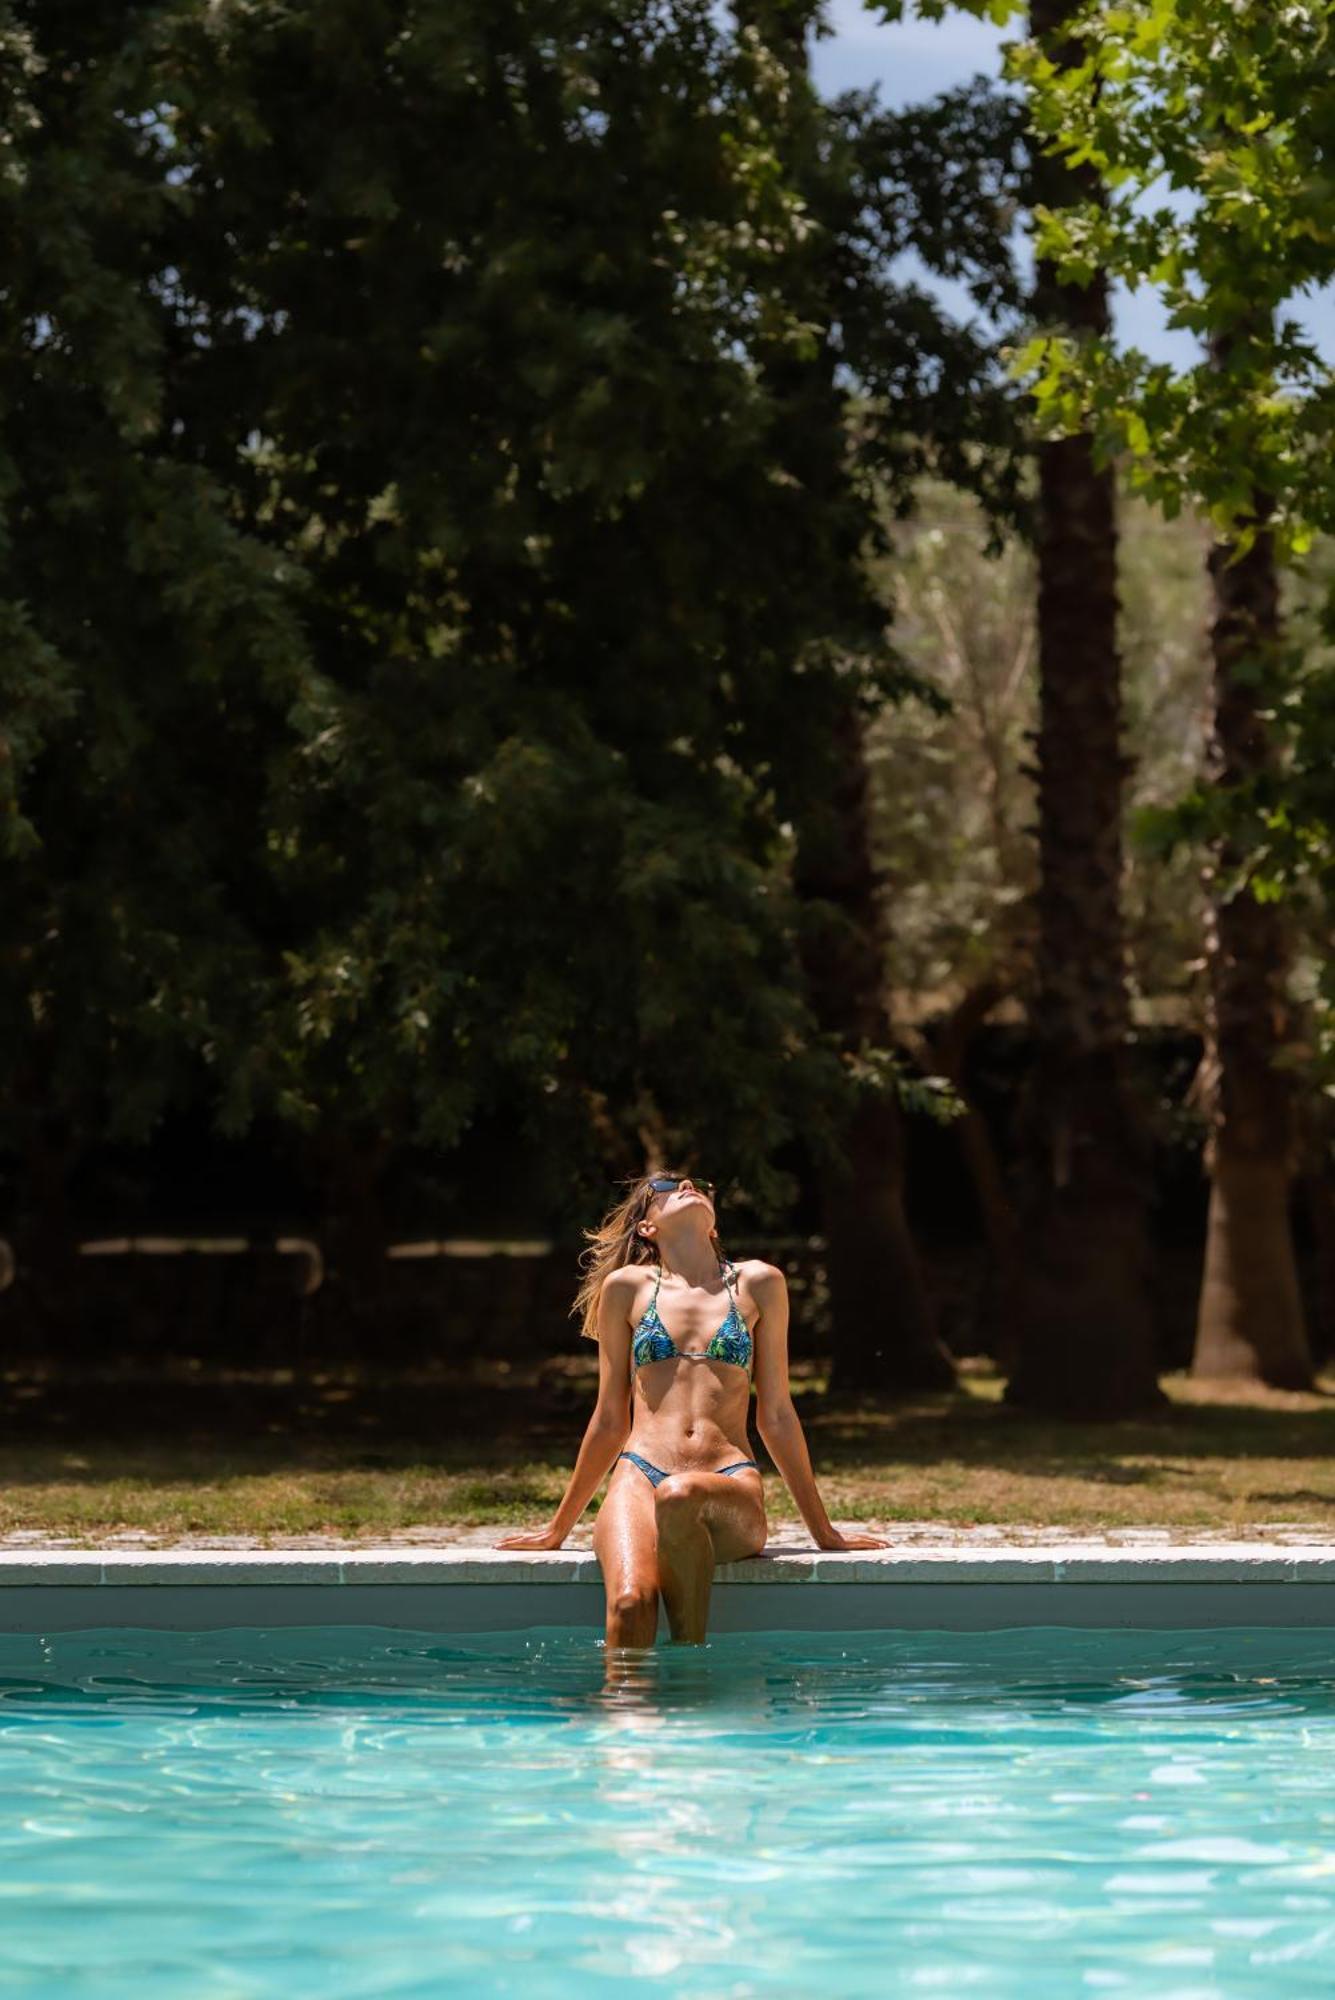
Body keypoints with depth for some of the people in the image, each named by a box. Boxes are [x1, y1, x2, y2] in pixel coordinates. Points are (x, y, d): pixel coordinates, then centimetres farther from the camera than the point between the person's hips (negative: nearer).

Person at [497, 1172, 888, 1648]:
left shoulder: (757, 1284, 14)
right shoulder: (625, 1288, 15)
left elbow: (776, 1416, 19)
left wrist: (825, 1532, 20)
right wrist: (558, 1529, 25)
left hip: (730, 1487, 0)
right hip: (639, 1477, 0)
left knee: (679, 1496, -38)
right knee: (631, 1602, -34)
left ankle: (690, 1654, -24)